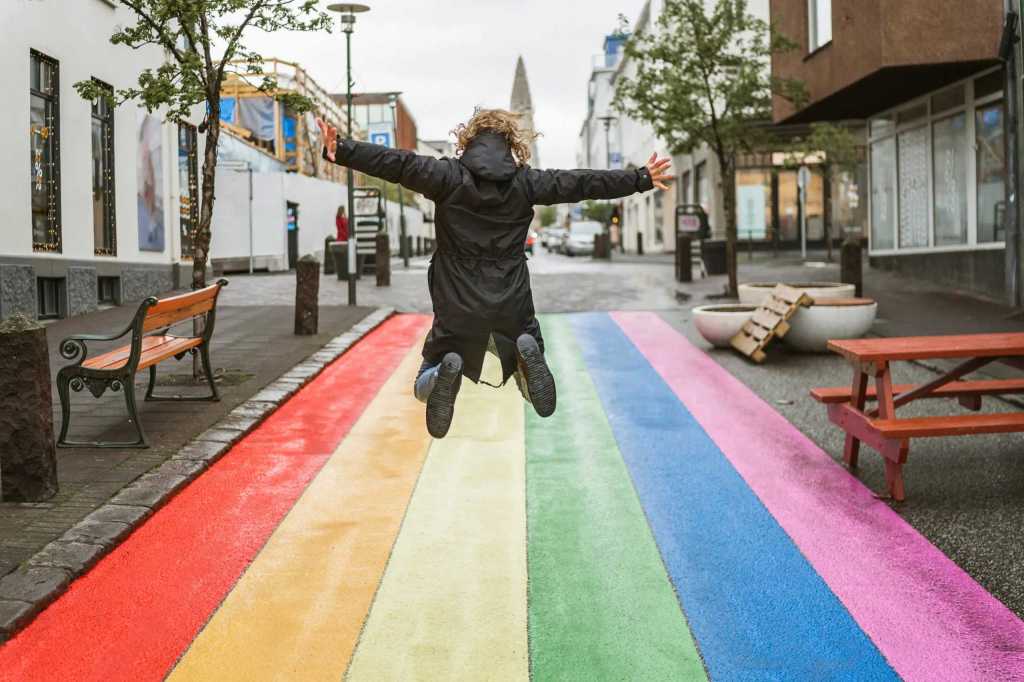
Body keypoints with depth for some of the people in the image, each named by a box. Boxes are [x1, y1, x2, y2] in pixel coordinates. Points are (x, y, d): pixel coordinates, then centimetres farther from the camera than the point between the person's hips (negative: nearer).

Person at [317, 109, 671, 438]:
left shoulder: (449, 175, -6)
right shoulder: (525, 181, 1)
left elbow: (396, 163, -12)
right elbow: (584, 183, 9)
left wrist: (340, 150, -11)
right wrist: (641, 179, 20)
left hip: (457, 308, -1)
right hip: (512, 307, 2)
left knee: (424, 388, 16)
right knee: (536, 392, 21)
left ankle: (446, 370, -22)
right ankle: (528, 353, -16)